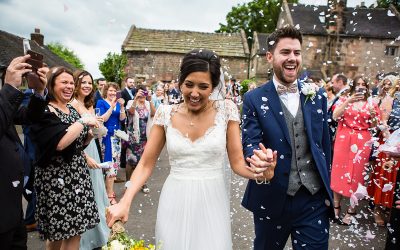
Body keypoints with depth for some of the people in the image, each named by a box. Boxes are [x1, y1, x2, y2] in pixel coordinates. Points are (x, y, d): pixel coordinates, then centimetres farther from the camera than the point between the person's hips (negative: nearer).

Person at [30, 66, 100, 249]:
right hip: (57, 180, -7)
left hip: (77, 175, 7)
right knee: (59, 232, 2)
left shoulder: (72, 110, 11)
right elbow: (59, 143, -28)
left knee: (74, 231, 13)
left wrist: (91, 134, -2)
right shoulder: (44, 111, -13)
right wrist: (83, 121, -20)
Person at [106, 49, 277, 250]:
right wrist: (124, 202, -14)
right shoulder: (166, 113, -3)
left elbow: (237, 162, -2)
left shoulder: (226, 110, -6)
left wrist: (260, 171, -24)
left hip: (212, 203, 0)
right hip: (174, 204, 1)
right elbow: (146, 164, -1)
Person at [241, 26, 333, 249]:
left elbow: (324, 145, 8)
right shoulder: (254, 99, -6)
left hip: (315, 199, 2)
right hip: (272, 199, -1)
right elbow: (249, 144, -12)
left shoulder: (317, 96, 4)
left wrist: (328, 190, 9)